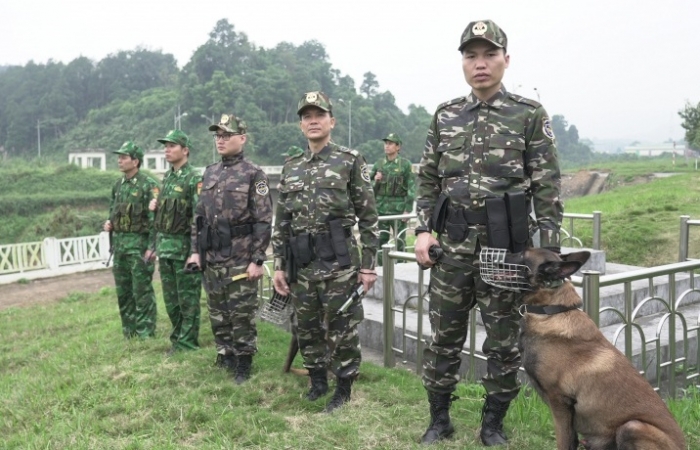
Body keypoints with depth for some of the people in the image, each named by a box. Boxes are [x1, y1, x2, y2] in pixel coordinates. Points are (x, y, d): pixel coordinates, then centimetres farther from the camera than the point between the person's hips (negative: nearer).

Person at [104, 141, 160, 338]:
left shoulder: (148, 185, -11)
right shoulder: (118, 185, 12)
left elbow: (155, 219, -14)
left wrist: (151, 247, -18)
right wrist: (109, 224, 3)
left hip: (138, 243, -8)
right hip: (119, 243, 8)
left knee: (142, 291, -3)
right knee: (123, 291, 13)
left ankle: (146, 333, 6)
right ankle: (129, 330, 24)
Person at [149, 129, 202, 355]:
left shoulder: (193, 179, -11)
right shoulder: (166, 178, 15)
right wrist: (155, 206, 4)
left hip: (184, 245, -8)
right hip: (164, 245, 8)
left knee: (187, 298, 1)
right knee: (170, 298, 14)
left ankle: (187, 343, 9)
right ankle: (177, 337, 26)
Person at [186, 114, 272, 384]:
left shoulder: (254, 175, -7)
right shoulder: (209, 174, 12)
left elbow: (263, 221, -12)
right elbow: (198, 215, 16)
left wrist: (257, 260, -16)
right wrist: (195, 250, 9)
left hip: (240, 260, -6)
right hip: (211, 259, 6)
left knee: (242, 315, 2)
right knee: (217, 314, 14)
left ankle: (243, 366, 15)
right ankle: (224, 358, 29)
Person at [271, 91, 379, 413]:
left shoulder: (351, 161, -3)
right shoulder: (290, 168, 11)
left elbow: (368, 217, -4)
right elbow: (281, 221, 13)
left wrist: (368, 265, -8)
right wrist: (278, 265, 8)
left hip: (339, 263, -5)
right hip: (302, 265, 5)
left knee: (342, 331, 4)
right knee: (307, 329, 14)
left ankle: (343, 390, 21)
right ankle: (317, 382, 33)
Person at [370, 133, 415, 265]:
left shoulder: (405, 164, -2)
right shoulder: (378, 164, 8)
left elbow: (411, 188, -6)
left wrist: (408, 209, -11)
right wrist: (375, 180, -7)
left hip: (398, 209, -3)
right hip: (381, 209, 4)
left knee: (400, 242, 3)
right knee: (381, 241, 7)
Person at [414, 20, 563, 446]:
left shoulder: (530, 115, -2)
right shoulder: (445, 116, 8)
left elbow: (548, 187, -4)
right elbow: (429, 179, 12)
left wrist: (549, 250, -8)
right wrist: (424, 229, 1)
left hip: (507, 248, -3)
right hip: (451, 247, 3)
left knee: (503, 343, 9)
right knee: (444, 339, 11)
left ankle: (493, 424, 26)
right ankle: (439, 419, 27)